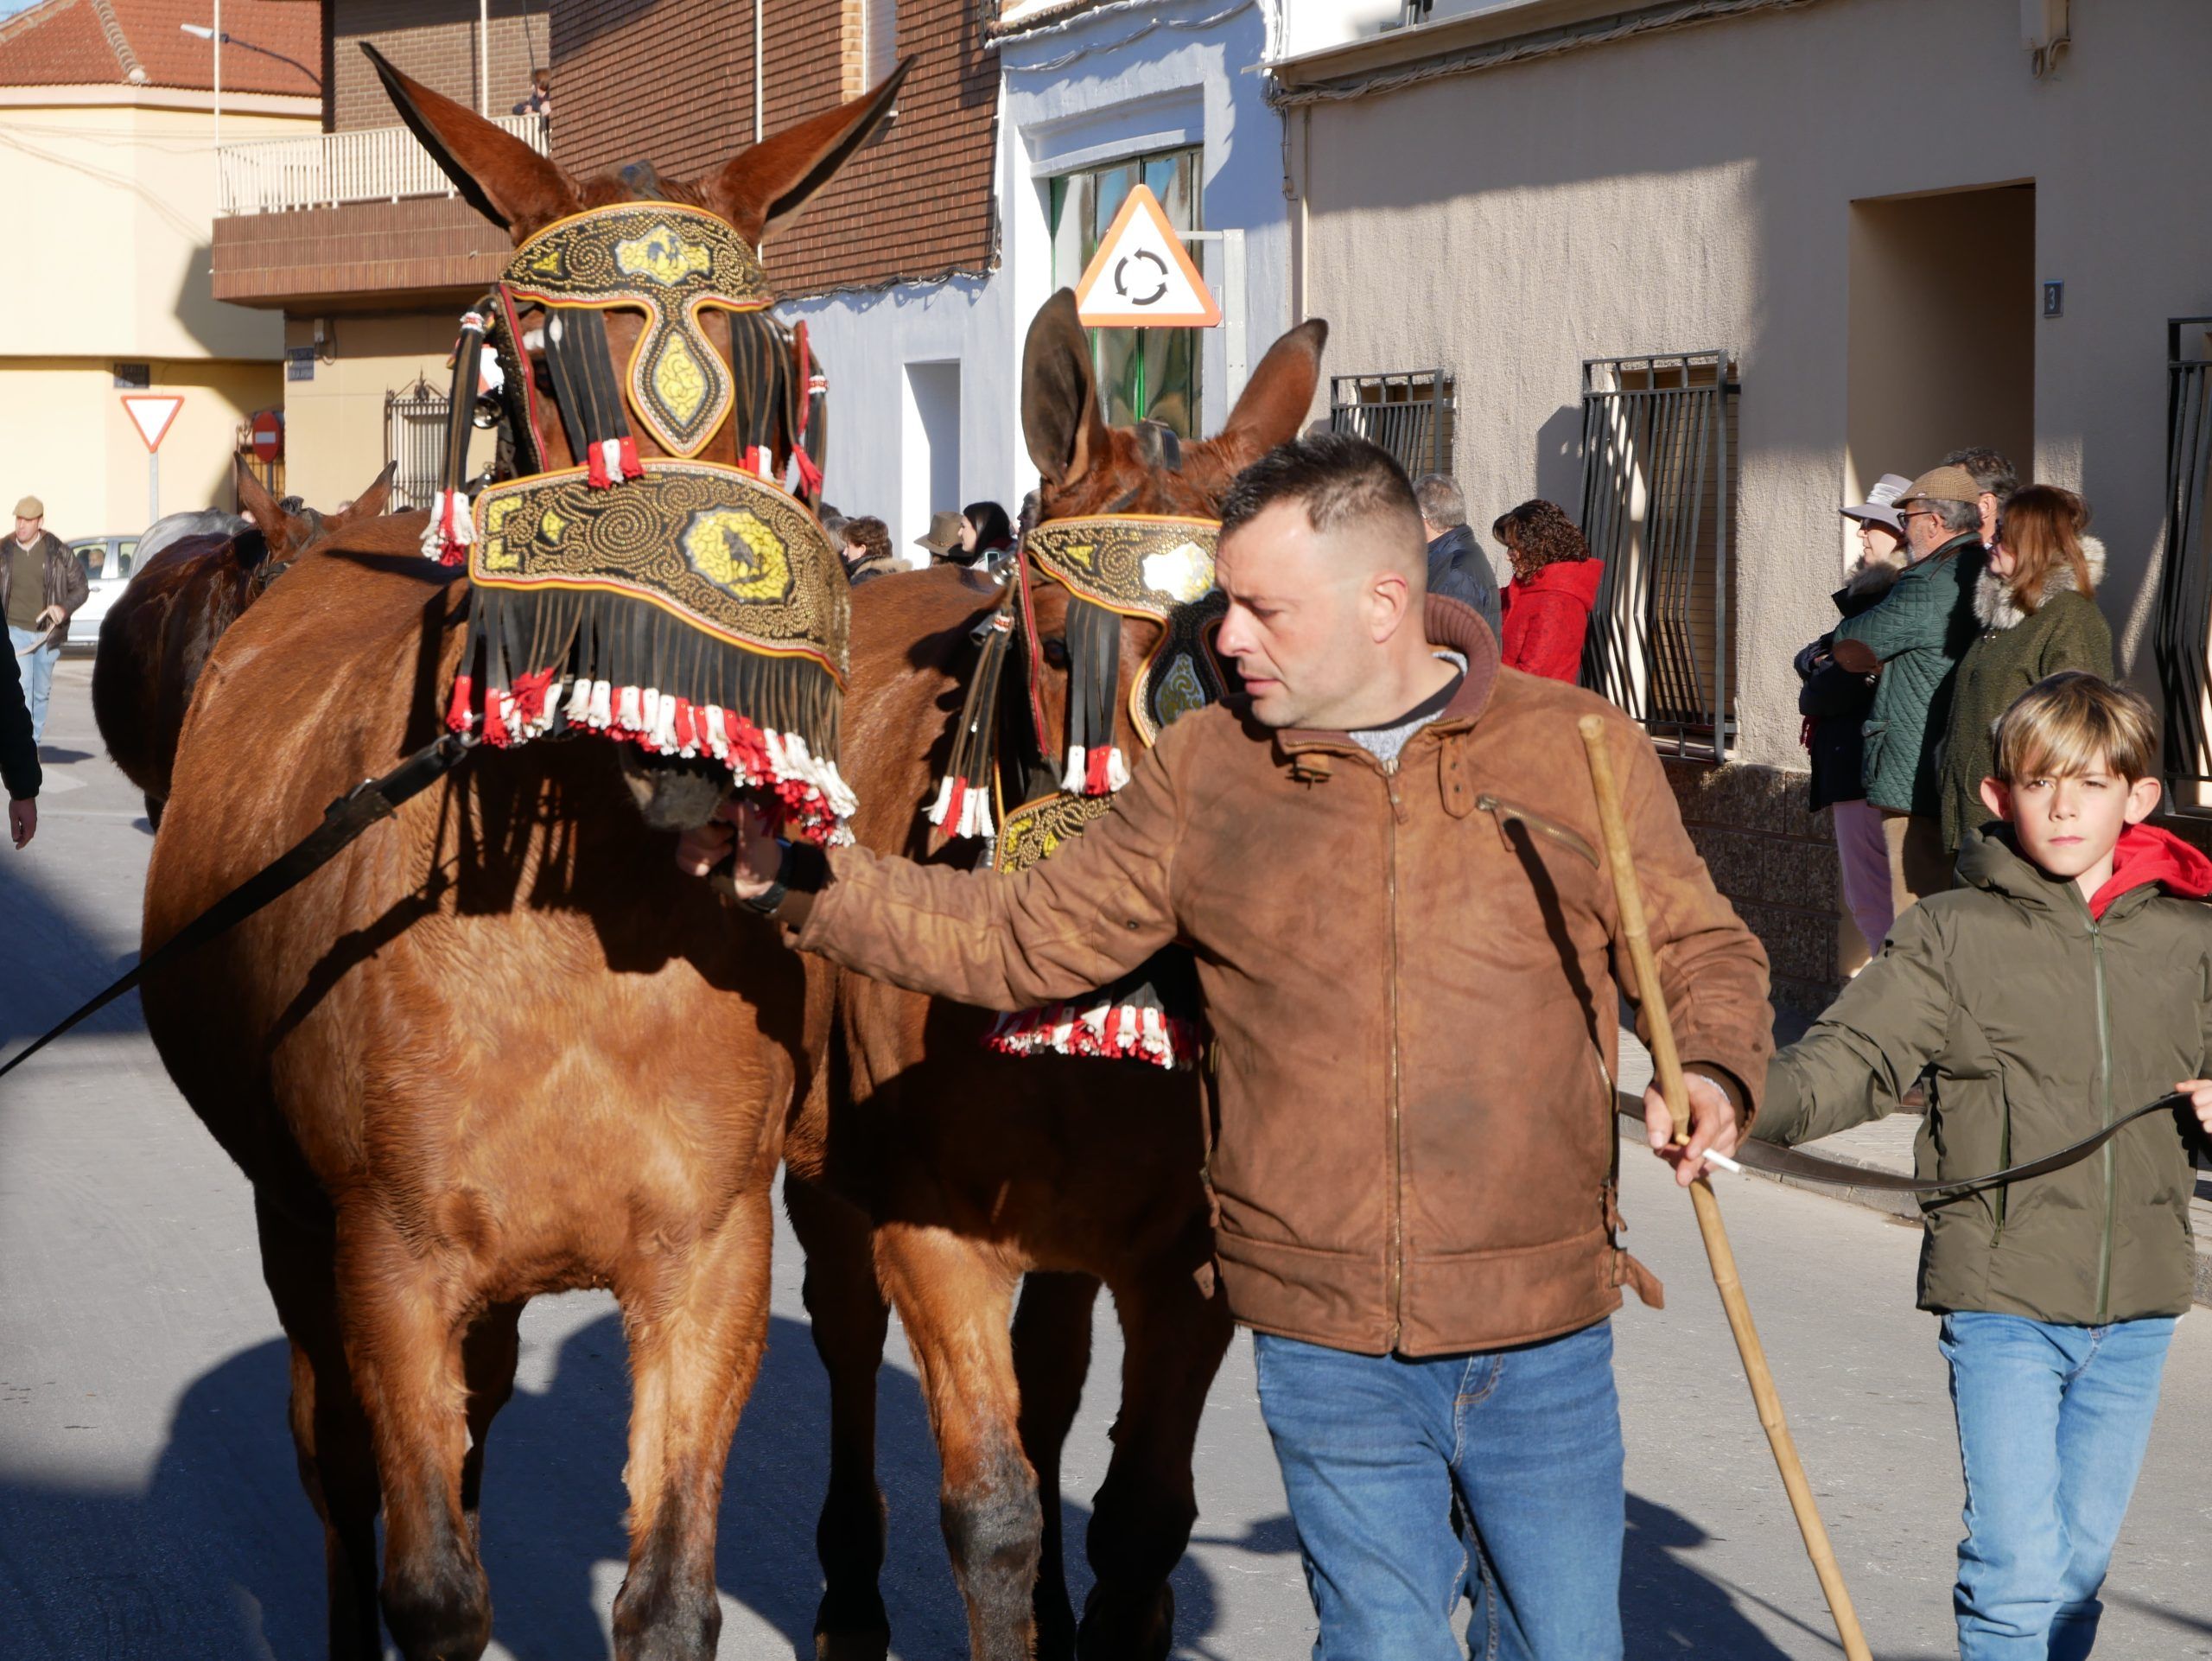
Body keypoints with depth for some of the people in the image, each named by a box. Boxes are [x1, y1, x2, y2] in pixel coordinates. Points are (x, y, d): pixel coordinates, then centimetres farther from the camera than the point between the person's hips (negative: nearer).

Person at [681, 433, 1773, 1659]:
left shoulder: (1582, 750, -1)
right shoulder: (1202, 774, 3)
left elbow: (1703, 950, 6)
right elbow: (1022, 940, 6)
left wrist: (1714, 1074, -14)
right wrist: (799, 882, -1)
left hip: (1544, 1340, 0)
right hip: (1328, 1341, 1)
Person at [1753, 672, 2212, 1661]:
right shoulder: (1955, 932, -3)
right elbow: (1858, 1053, -12)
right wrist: (1751, 1101, -30)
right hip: (2002, 1294, -4)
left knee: (2080, 1566, 14)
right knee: (2016, 1569, -10)